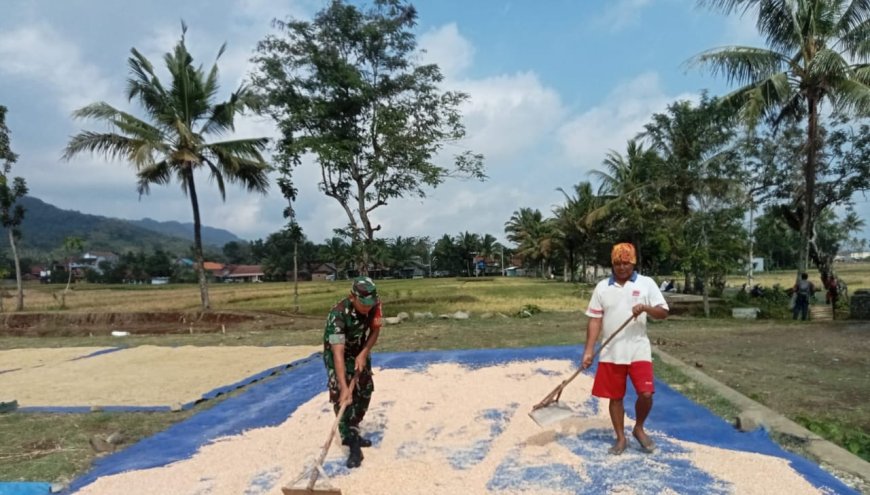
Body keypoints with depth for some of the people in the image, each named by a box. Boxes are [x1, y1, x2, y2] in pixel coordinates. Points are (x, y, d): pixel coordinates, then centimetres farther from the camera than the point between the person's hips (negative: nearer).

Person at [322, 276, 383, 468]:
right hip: (338, 353, -5)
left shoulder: (374, 305, -25)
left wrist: (364, 354, -24)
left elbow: (375, 331, -9)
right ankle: (353, 444, -9)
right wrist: (344, 387, -50)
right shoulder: (338, 314, -40)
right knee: (342, 397, -16)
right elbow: (338, 354, -44)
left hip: (361, 352, 6)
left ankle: (352, 433, 30)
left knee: (364, 393, 12)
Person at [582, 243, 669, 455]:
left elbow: (663, 313, -2)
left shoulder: (646, 283, 0)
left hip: (639, 350, -1)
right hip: (611, 353, 1)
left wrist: (646, 308, -24)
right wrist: (588, 350, -5)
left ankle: (639, 429, 21)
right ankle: (621, 438, 26)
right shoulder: (602, 287, 2)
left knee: (646, 394, -8)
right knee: (615, 397, 8)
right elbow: (595, 320, 2)